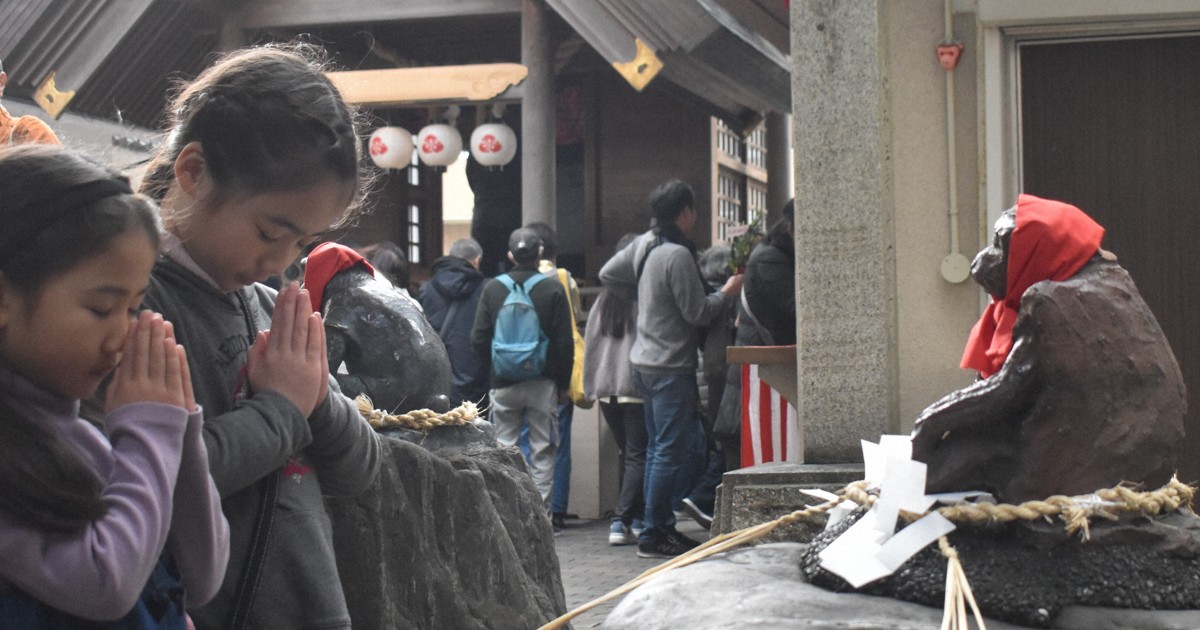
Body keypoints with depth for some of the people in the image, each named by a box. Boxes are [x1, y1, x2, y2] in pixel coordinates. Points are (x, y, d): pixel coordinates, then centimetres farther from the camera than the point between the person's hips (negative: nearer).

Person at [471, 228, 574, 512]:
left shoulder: (492, 288, 0)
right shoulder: (553, 289, -5)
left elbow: (478, 339, 1)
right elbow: (565, 343, -5)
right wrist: (563, 382, 4)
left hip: (503, 382, 1)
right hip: (542, 382, -1)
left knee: (503, 449, 8)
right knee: (542, 451, 4)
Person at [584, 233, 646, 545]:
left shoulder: (604, 299, 9)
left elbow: (590, 342, 12)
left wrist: (593, 387, 17)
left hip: (606, 389, 6)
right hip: (637, 387, -6)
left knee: (627, 454, 16)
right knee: (638, 455, -1)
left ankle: (633, 519, 19)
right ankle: (622, 521, -8)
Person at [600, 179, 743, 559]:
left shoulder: (644, 244, 6)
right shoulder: (677, 255, -20)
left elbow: (607, 275, 18)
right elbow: (698, 312, -17)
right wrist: (728, 291, -2)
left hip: (645, 363, 10)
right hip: (671, 367, -10)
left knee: (658, 449, 15)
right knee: (670, 452, -5)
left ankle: (660, 527, 22)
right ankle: (654, 536, -1)